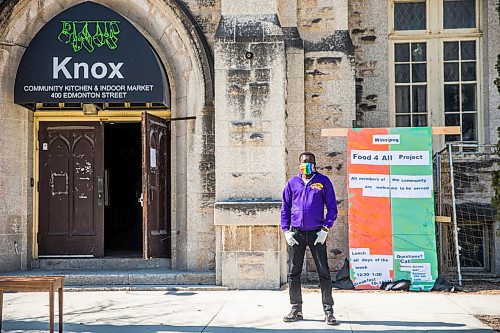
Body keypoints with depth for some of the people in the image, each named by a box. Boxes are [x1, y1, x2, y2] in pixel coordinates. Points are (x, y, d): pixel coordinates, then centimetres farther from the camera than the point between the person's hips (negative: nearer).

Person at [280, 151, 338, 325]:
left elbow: (332, 207, 2)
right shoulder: (292, 183, 8)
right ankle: (296, 310, 17)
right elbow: (285, 208, 12)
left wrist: (325, 229, -8)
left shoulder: (323, 181, 2)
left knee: (324, 272, -2)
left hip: (317, 234, -2)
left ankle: (328, 311, 5)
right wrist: (286, 231, 2)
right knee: (294, 273, 6)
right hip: (296, 234, 2)